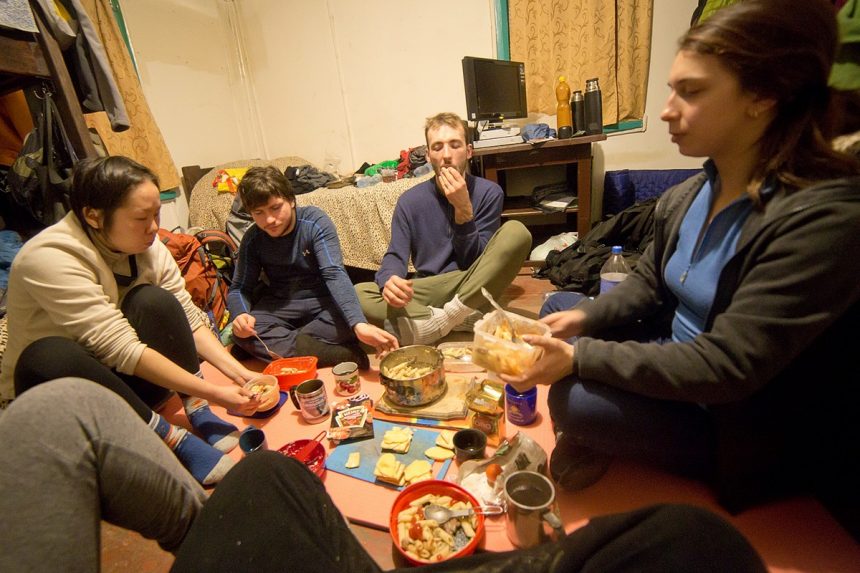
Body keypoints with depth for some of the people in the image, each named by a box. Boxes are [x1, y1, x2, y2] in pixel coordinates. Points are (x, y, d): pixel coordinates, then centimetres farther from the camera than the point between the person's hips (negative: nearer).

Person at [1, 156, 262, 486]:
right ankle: (175, 440, -28)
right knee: (49, 357, -37)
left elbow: (189, 323, -8)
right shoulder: (49, 258, -26)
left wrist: (238, 373, -22)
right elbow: (122, 350, -32)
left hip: (121, 383, 4)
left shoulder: (148, 248, -8)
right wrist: (212, 392, -33)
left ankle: (199, 416, -18)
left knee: (154, 301, -21)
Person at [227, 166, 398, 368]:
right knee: (242, 333, -27)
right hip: (280, 305, 3)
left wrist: (359, 324, -43)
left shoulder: (315, 221, -16)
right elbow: (239, 289, 0)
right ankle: (342, 354, -31)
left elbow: (334, 274, -27)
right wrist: (240, 314, -26)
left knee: (347, 318, -35)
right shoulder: (253, 239, -5)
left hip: (323, 300, -3)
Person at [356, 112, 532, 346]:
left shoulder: (489, 192, -2)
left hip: (473, 291, -1)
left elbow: (477, 263, -6)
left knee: (516, 231, -27)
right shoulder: (410, 201, 2)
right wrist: (389, 281, -30)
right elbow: (395, 256, -5)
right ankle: (462, 319, -26)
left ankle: (435, 323, -27)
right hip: (428, 292, 2)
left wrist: (463, 209, -19)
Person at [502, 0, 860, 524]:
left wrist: (580, 356, -32)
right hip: (674, 357, 7)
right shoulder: (686, 197, -6)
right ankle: (588, 437, 6)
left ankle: (593, 439, 8)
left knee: (578, 401, -28)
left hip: (746, 425, -7)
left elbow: (726, 366, -32)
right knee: (558, 304, 5)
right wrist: (581, 319, -11)